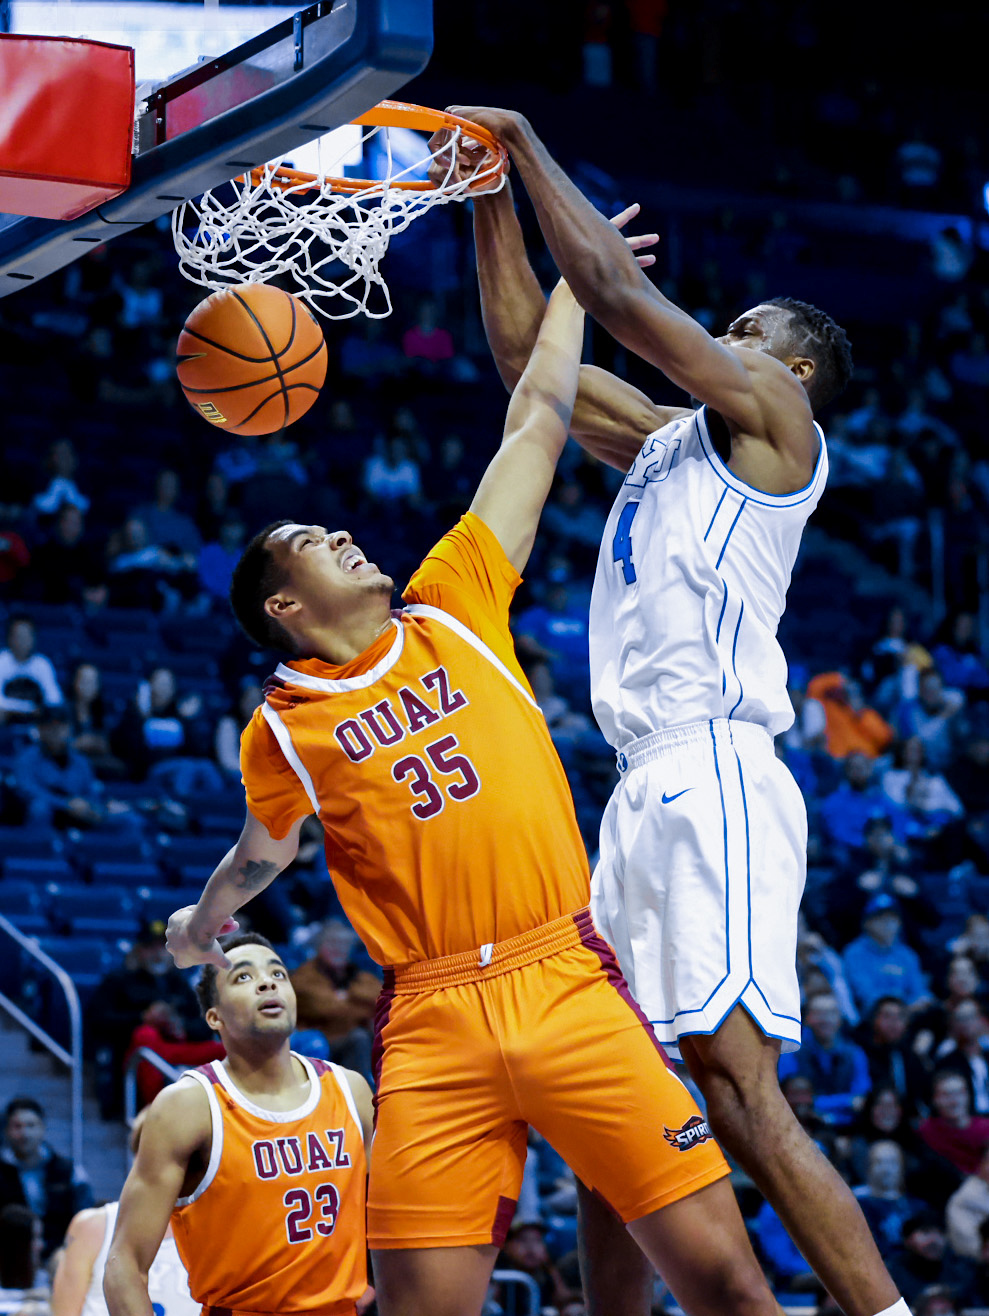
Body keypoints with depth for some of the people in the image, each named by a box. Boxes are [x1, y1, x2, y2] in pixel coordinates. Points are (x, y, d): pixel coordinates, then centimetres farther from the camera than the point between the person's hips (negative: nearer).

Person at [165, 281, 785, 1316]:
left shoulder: (454, 612, 13)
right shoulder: (280, 732, 10)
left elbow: (537, 424, 17)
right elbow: (266, 847, 32)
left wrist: (573, 277, 20)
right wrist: (203, 922, 48)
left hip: (566, 985, 1)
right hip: (432, 1022, -1)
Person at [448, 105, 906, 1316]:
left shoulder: (773, 411, 3)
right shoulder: (670, 438, 25)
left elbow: (617, 289, -3)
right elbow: (526, 353, 29)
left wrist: (526, 138, 7)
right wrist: (493, 194, 23)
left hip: (714, 775, -9)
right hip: (648, 788, 10)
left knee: (737, 1087, -19)